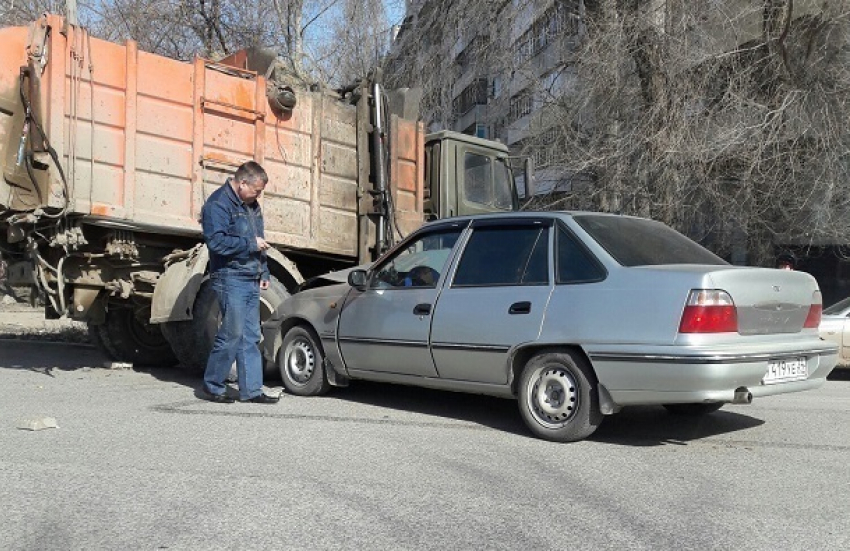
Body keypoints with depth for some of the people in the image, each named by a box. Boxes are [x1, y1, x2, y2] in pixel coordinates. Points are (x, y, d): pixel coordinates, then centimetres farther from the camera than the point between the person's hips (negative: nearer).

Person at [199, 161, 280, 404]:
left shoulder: (251, 205, 18)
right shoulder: (218, 203, -10)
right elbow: (216, 241, -21)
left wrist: (264, 272, 17)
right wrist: (251, 243, -14)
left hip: (251, 281, 9)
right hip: (231, 278, -9)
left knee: (251, 337, 8)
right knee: (232, 334, -7)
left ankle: (251, 390, 12)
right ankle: (212, 387, 8)